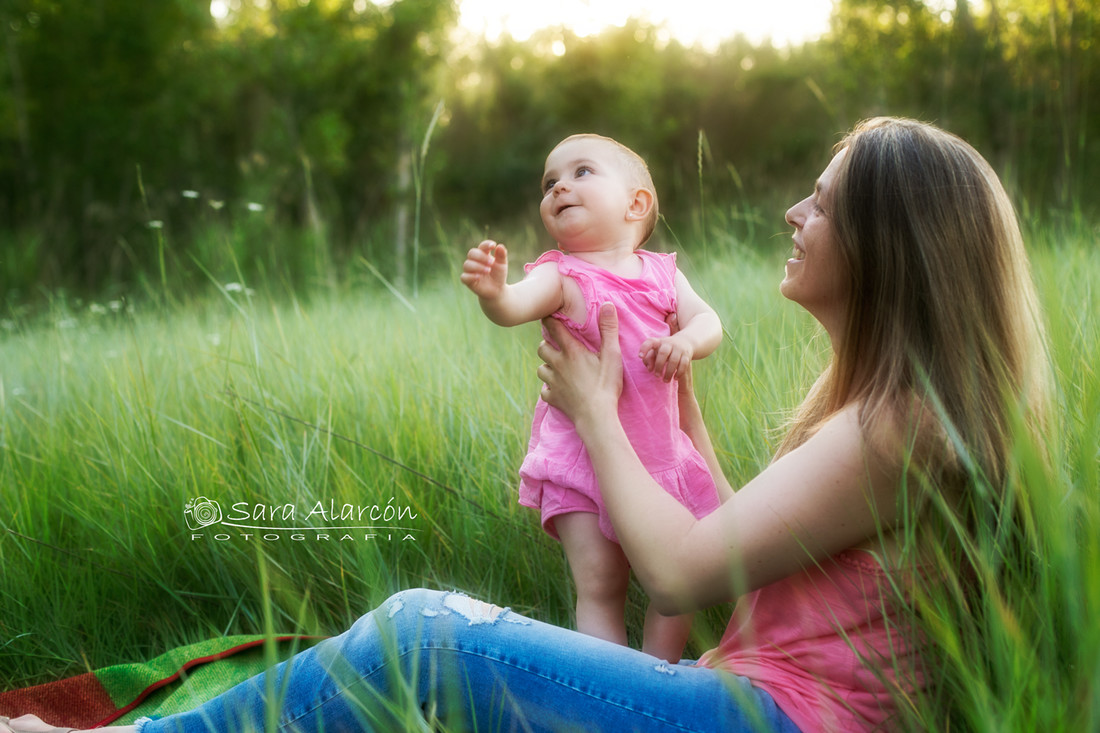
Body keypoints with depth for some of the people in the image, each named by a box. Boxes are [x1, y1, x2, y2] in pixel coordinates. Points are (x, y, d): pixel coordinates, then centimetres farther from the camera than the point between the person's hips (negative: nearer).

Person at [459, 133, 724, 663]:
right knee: (599, 585, -6)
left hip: (659, 455, 4)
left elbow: (708, 320, 1)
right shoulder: (563, 276, -8)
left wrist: (685, 341, -22)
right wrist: (492, 290, -51)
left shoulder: (662, 272, 6)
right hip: (582, 457, -4)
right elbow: (514, 308, -27)